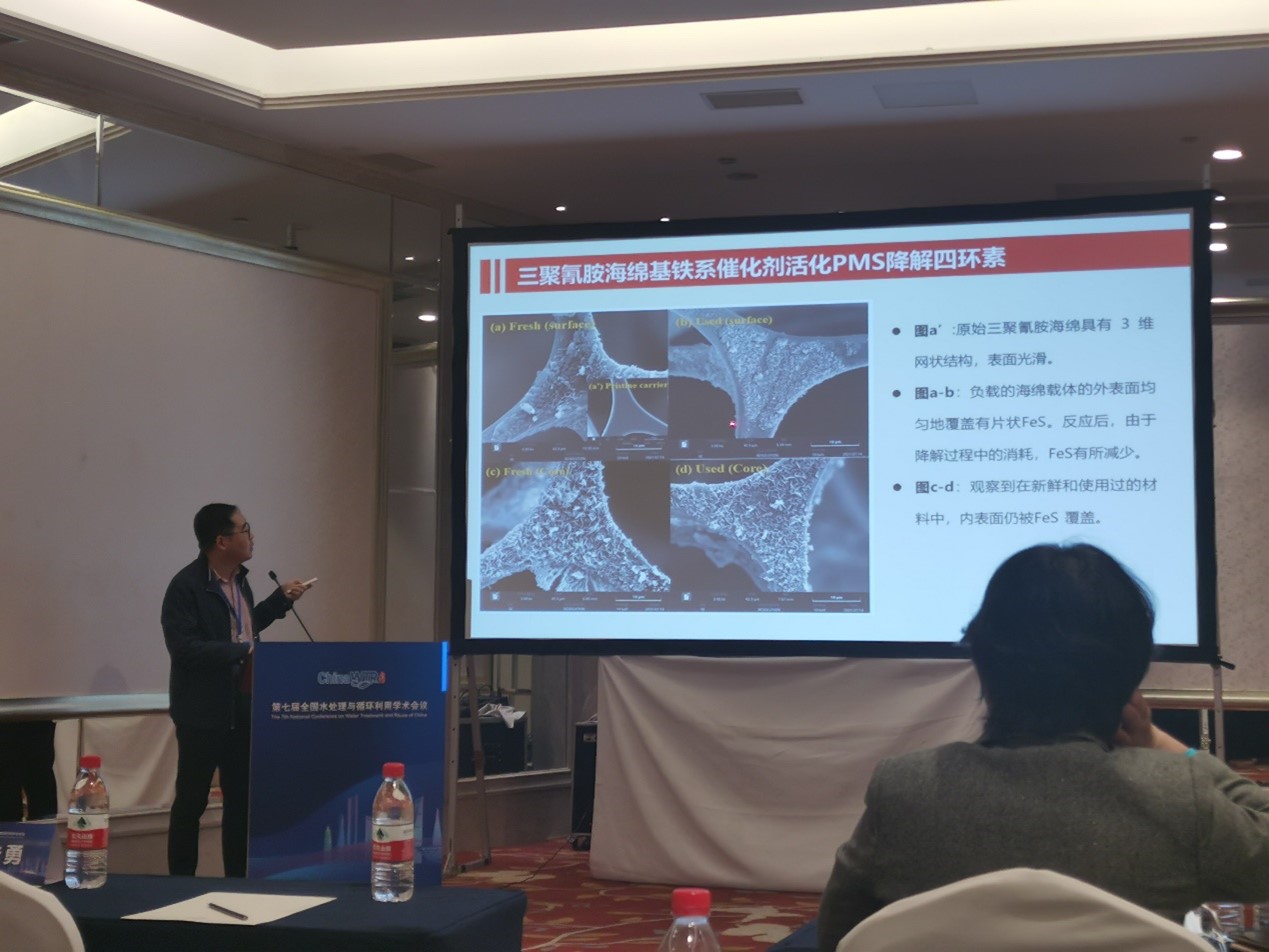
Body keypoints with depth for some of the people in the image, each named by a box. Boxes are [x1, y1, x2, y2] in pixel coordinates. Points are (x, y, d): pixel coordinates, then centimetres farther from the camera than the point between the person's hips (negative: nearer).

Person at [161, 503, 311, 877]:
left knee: (242, 798, 13)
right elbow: (183, 647, -25)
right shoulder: (186, 585, -16)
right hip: (204, 711, -8)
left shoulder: (238, 578, 9)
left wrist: (281, 598, 17)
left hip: (243, 706, 8)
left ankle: (238, 880, 22)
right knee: (191, 801, 4)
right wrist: (244, 651, -25)